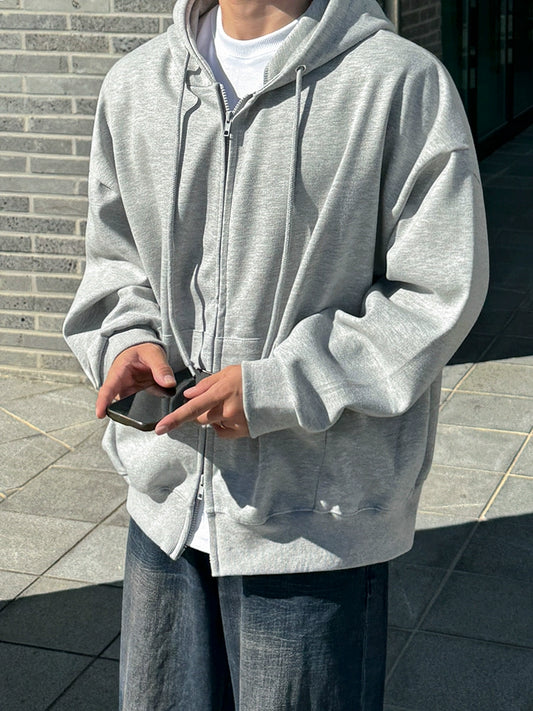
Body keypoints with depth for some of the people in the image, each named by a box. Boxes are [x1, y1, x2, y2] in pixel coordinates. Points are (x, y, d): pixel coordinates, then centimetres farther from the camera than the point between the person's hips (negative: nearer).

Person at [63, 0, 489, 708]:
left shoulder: (403, 81, -12)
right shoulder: (134, 84, 5)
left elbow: (438, 290, -12)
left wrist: (274, 388, -17)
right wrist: (129, 338, -6)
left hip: (315, 517, -4)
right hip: (167, 497, 5)